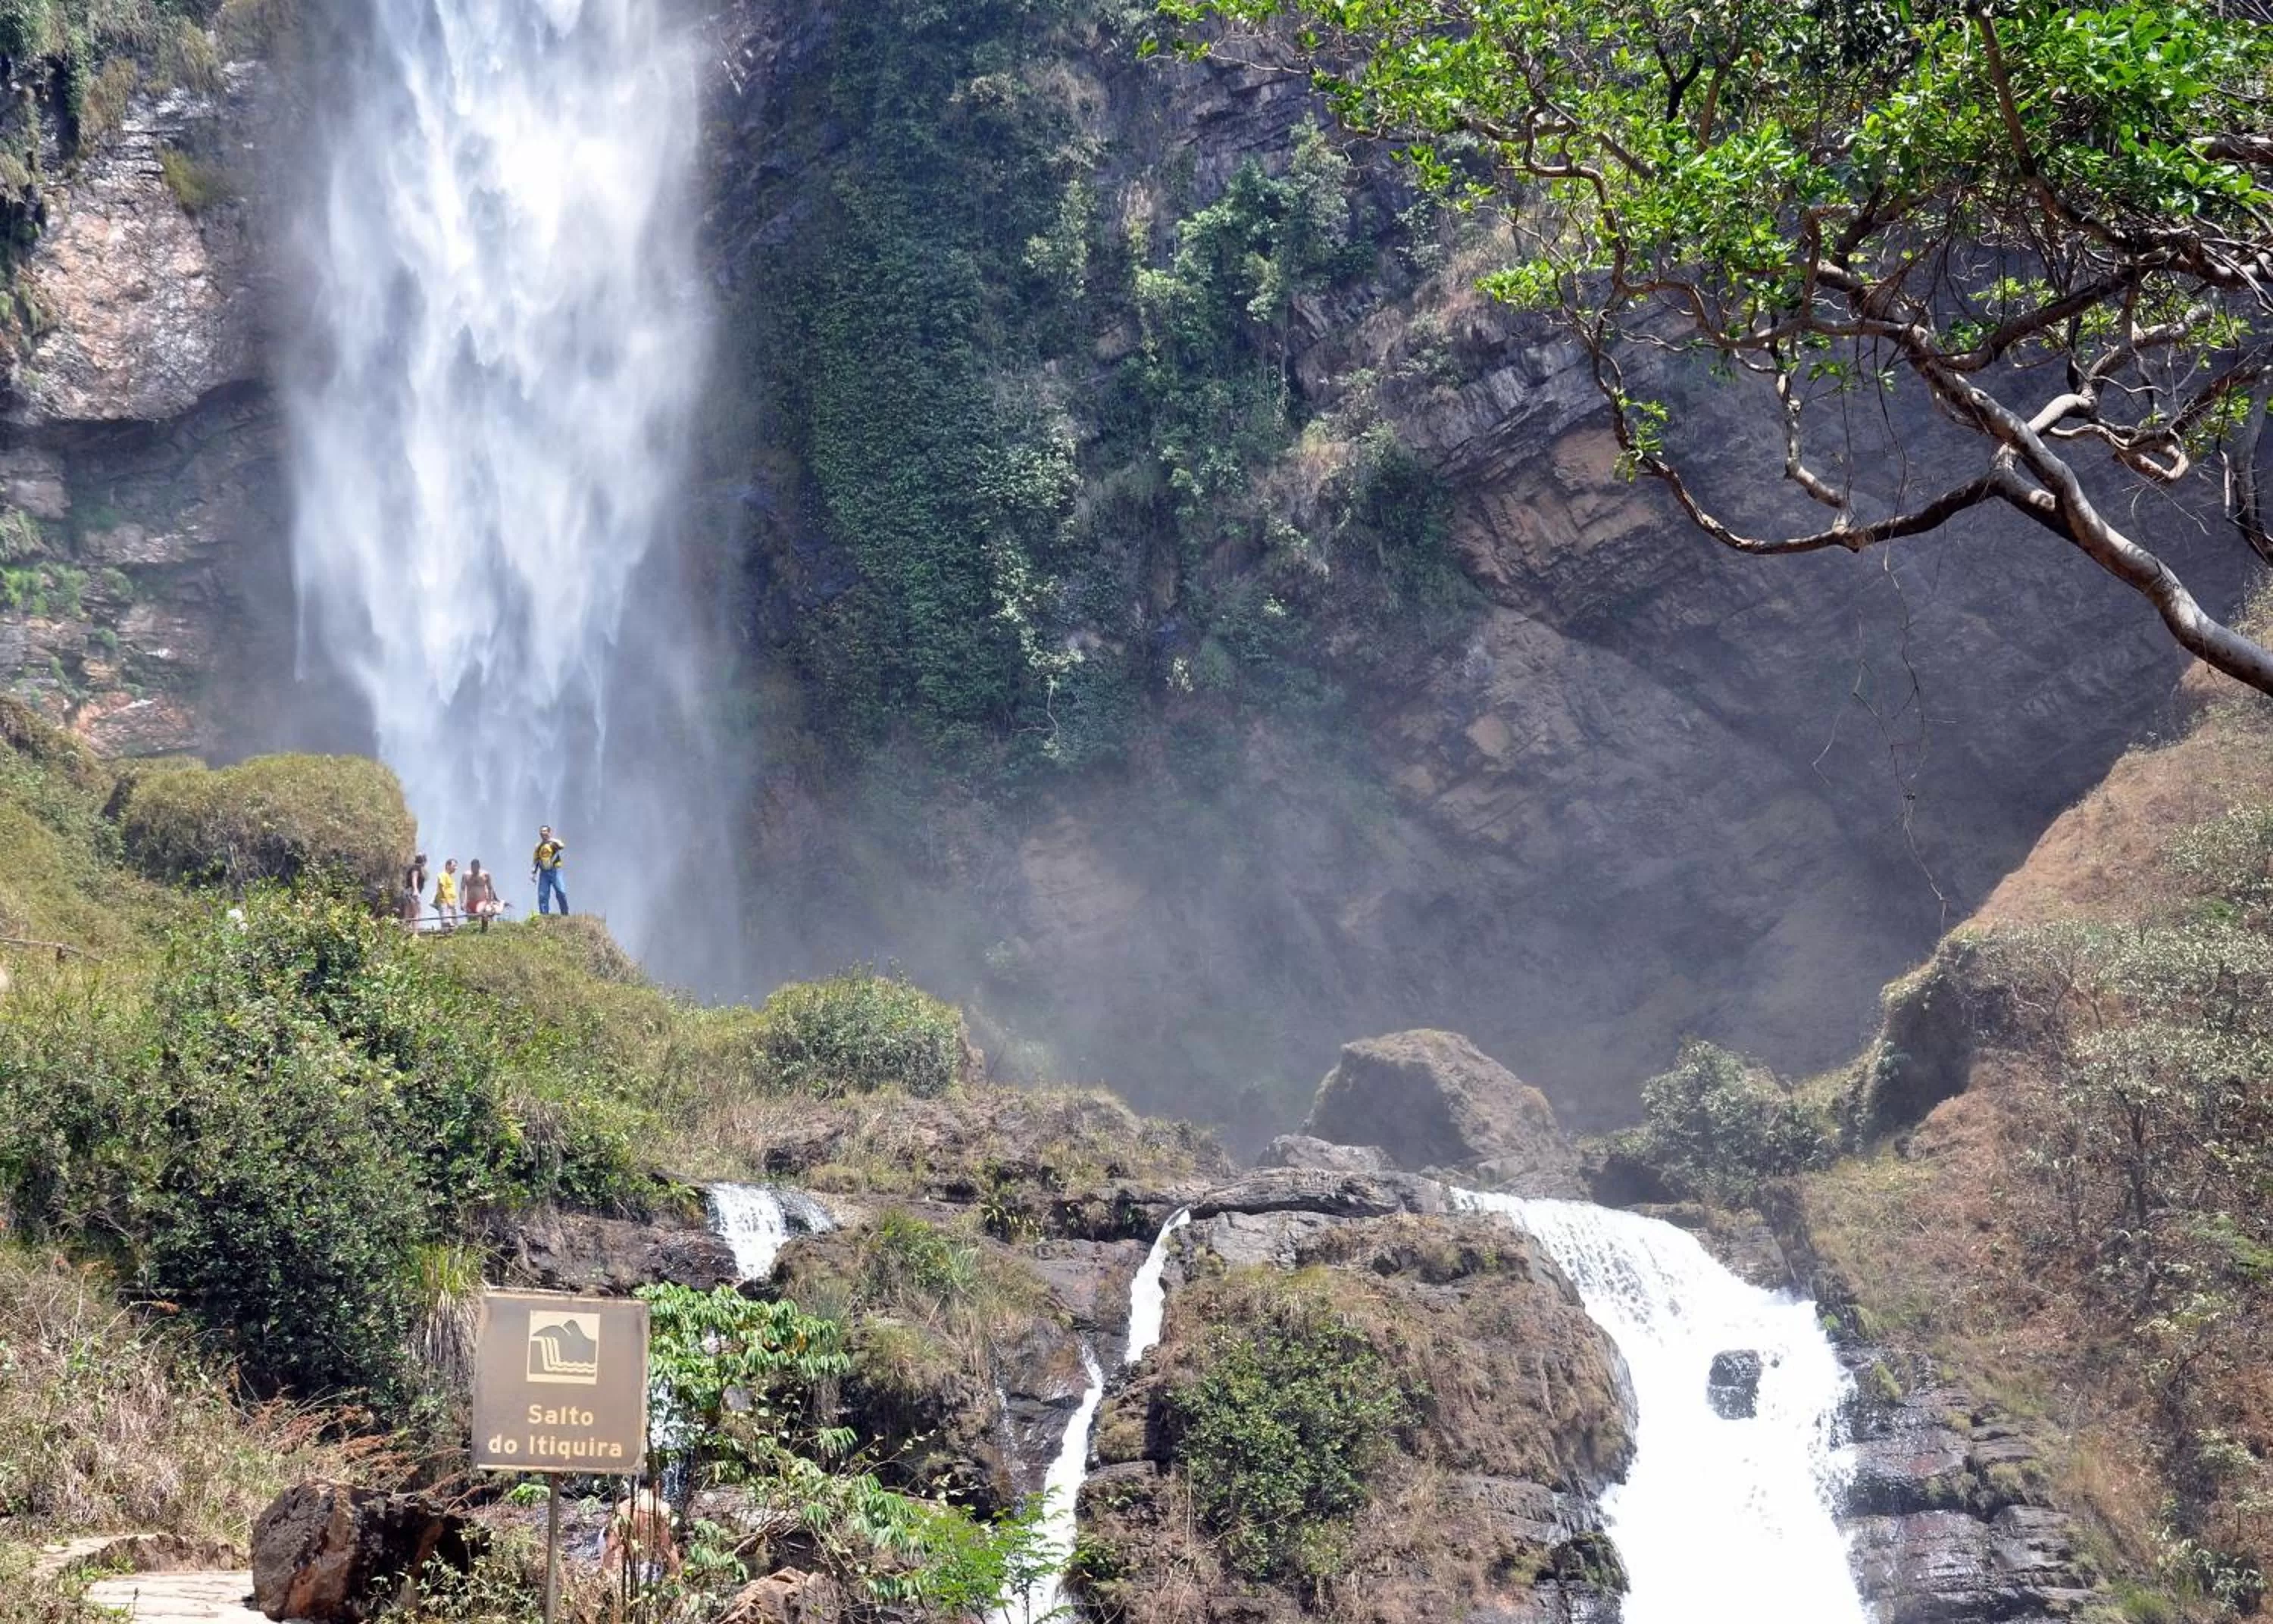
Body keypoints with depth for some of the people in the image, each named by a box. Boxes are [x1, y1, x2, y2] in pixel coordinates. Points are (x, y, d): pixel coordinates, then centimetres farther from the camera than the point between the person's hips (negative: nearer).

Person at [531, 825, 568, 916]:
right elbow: (535, 860, 18)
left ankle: (565, 914, -2)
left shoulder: (554, 843, 2)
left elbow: (562, 846, -22)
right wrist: (533, 873, 11)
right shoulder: (538, 846, 14)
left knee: (561, 892, -11)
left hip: (554, 871, -4)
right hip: (544, 873, 4)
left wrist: (551, 840, -13)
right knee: (542, 895, 0)